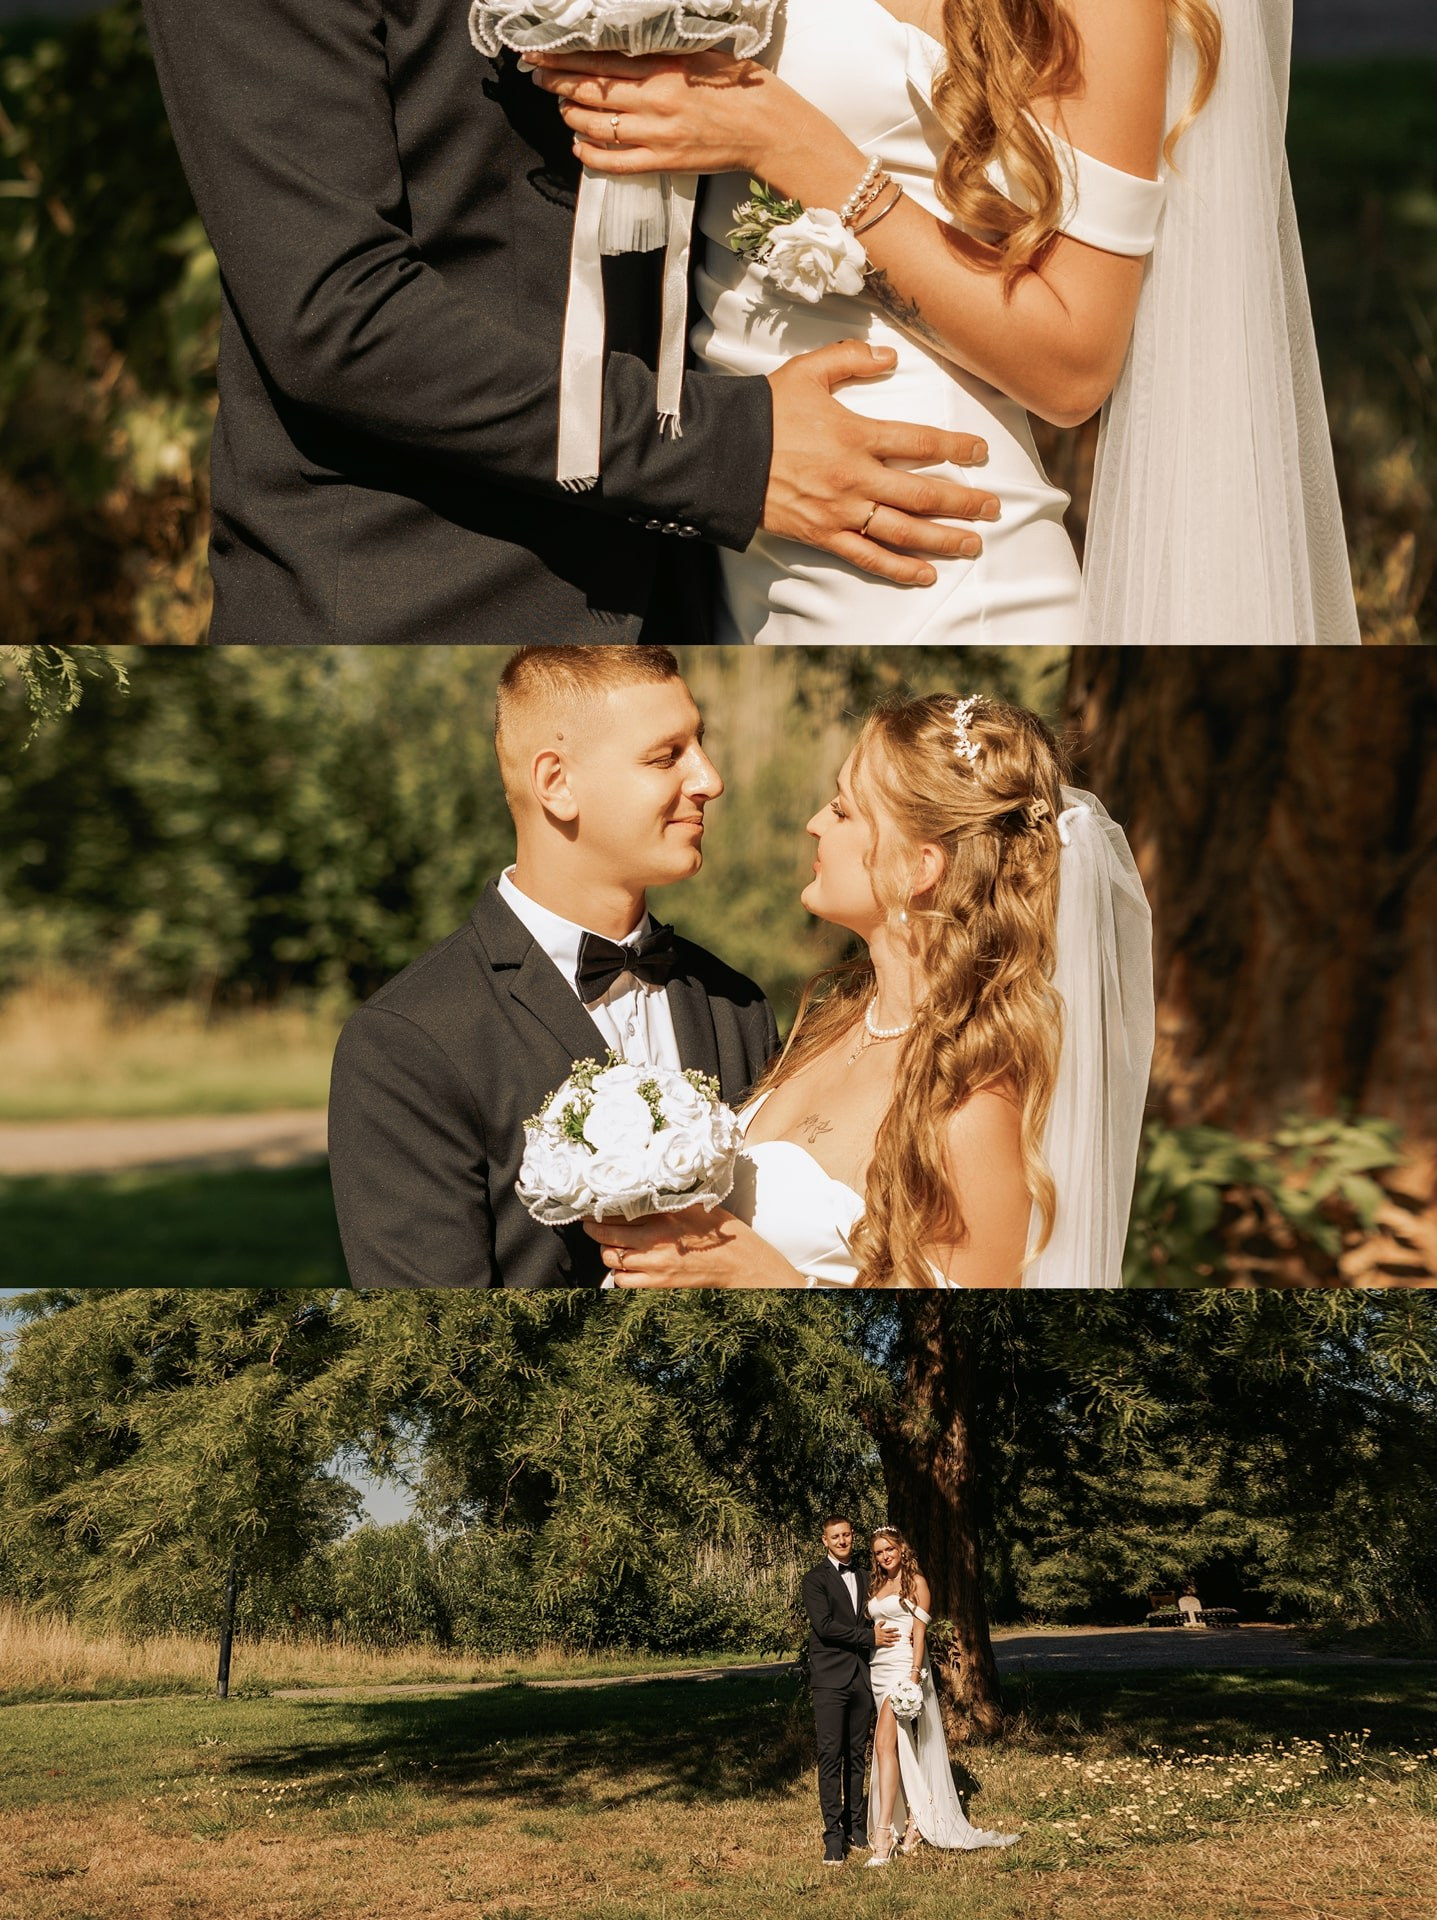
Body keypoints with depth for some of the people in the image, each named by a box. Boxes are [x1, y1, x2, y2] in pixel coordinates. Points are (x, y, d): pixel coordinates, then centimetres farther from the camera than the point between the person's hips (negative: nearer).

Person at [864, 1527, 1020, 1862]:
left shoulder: (915, 1582, -2)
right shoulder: (877, 1586, 17)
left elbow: (920, 1631, -8)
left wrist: (914, 1674, -17)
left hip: (903, 1667, -7)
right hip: (878, 1669, 7)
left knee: (885, 1743, -17)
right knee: (901, 1748, 9)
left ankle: (883, 1833, -22)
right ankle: (914, 1822, 15)